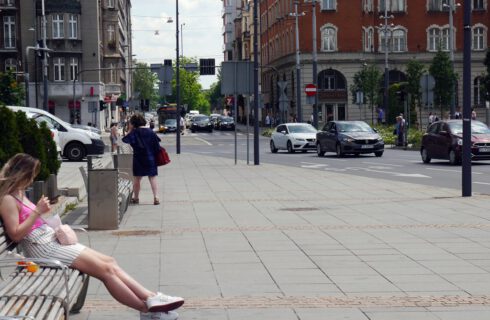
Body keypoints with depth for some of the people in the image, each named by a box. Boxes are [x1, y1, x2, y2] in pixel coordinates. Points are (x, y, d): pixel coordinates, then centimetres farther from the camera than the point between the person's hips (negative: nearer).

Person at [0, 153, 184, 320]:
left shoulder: (19, 193, 18)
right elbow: (15, 234, -20)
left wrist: (42, 211, 2)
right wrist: (37, 211, -20)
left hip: (52, 240, 10)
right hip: (43, 248, -10)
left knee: (108, 262, 0)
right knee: (105, 269, -14)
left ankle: (150, 298, -6)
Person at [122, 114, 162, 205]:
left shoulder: (134, 132, -10)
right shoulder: (151, 132, -2)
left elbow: (125, 139, -7)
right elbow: (157, 146, -3)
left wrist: (129, 130, -3)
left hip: (138, 160, -2)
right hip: (150, 159, 2)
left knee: (137, 179, 12)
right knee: (153, 178, 4)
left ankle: (136, 198, 22)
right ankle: (156, 197, -6)